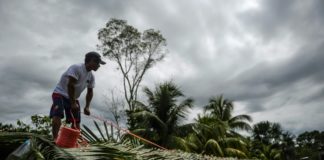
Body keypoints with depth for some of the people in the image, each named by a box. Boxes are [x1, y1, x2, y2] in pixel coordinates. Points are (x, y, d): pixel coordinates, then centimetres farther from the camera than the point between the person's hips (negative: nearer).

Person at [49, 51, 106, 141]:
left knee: (76, 122, 3)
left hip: (73, 98, 7)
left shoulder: (91, 76, 1)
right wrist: (73, 103, -23)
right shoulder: (76, 68, -22)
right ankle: (55, 139, -16)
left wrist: (87, 107, 1)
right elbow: (70, 85, -26)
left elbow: (90, 92, 9)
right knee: (57, 116, -26)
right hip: (60, 94, -7)